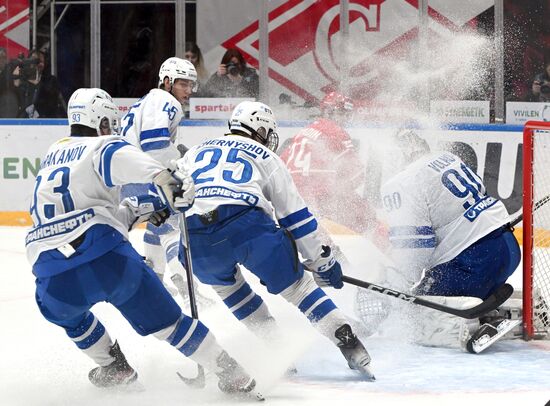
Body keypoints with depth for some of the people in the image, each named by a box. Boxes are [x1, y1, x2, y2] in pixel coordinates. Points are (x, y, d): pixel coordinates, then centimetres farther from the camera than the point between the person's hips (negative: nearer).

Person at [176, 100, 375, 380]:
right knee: (296, 285, 11)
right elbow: (295, 215, 23)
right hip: (248, 225, -2)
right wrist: (322, 260, 29)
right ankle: (350, 344, 3)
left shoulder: (195, 152, 32)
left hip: (194, 238, 2)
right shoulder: (264, 157, 24)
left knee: (225, 283, 31)